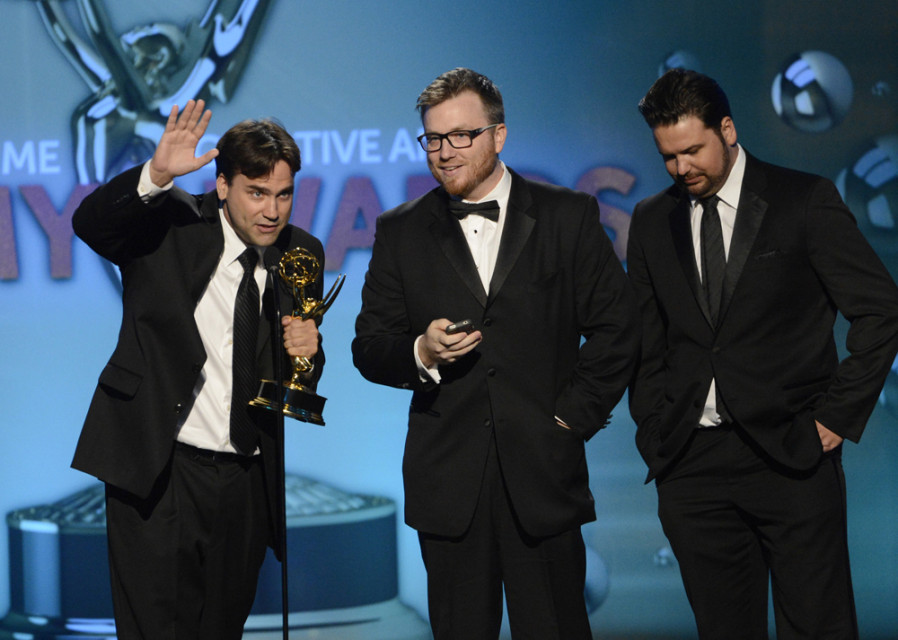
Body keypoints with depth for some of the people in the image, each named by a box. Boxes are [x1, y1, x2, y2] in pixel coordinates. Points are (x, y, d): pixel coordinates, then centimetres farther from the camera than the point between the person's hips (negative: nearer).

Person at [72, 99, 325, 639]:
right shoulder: (170, 225, -3)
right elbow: (90, 225, -22)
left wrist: (307, 352, -9)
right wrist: (155, 175, -36)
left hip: (248, 486, 4)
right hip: (158, 475, -4)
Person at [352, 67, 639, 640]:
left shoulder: (569, 217, 5)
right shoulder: (401, 233, 9)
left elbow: (616, 328, 5)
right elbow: (369, 349, 8)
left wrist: (575, 415, -3)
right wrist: (420, 353, -13)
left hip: (542, 470, -1)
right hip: (447, 480, 2)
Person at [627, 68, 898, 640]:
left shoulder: (806, 200, 0)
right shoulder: (652, 222, 12)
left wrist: (839, 416, -5)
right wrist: (654, 431, 7)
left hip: (791, 453, -3)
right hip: (690, 463, 4)